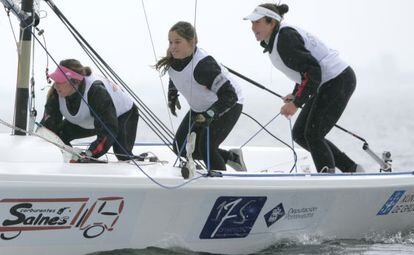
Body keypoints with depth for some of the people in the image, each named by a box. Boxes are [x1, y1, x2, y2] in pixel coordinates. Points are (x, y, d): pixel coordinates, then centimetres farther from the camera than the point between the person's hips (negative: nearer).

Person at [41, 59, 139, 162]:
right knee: (56, 135, -13)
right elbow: (48, 124, -25)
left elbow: (108, 131, -46)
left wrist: (89, 154, -55)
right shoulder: (56, 92, -27)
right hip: (88, 122, 6)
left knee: (123, 156, -24)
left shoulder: (97, 92, -45)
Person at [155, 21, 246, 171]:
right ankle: (231, 157, 21)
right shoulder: (173, 59, -14)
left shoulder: (203, 65, -37)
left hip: (228, 106, -8)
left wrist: (210, 114, -42)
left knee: (205, 147, -21)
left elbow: (229, 95, -36)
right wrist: (172, 96, 12)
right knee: (181, 147, 4)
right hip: (200, 108, 8)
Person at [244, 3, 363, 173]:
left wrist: (297, 103, -25)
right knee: (299, 134, 9)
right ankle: (352, 169, 15)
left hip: (339, 81, -10)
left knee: (313, 135, -11)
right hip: (325, 85, 10)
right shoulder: (274, 40, 10)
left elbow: (312, 71, -26)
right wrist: (296, 95, 16)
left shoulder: (286, 38, -21)